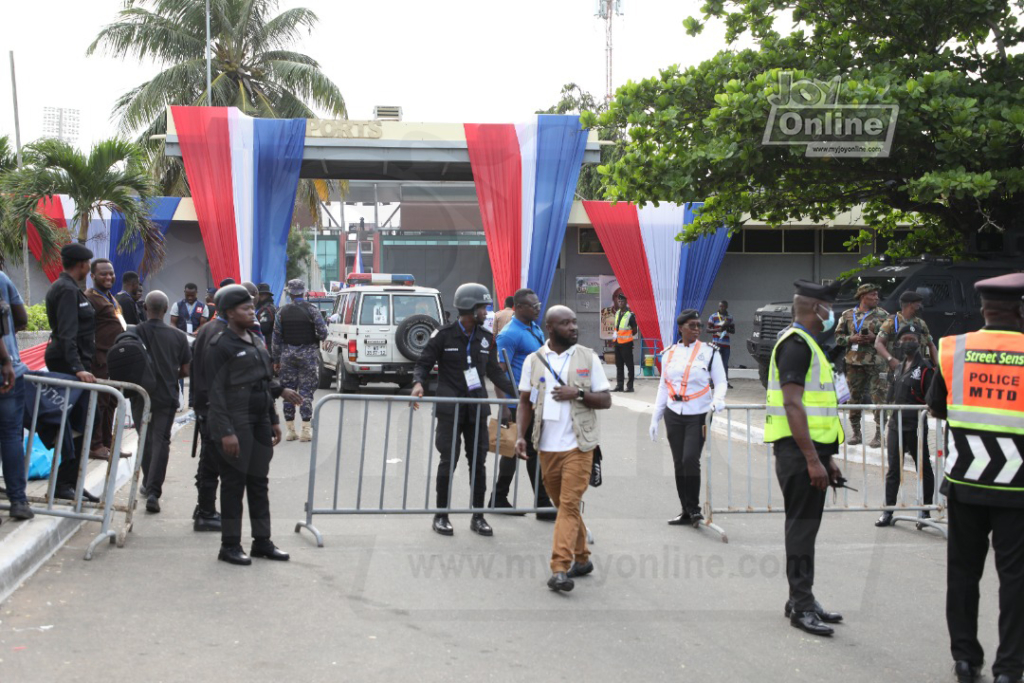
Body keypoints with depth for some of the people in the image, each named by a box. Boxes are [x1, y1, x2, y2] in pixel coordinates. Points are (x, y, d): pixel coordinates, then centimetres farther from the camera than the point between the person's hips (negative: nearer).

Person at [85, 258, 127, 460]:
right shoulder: (90, 298, -11)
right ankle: (95, 445, 2)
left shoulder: (110, 298, 20)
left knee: (111, 402, 15)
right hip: (101, 359, -10)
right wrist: (93, 358, -23)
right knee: (99, 402, -5)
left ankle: (106, 442, 23)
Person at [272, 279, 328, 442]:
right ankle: (306, 429, -4)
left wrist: (276, 360, 10)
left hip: (287, 354, 2)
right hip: (308, 353, -2)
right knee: (306, 391, 0)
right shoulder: (311, 309, -7)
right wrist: (317, 339, 13)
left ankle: (290, 429, 10)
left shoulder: (282, 312, 2)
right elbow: (323, 332, -11)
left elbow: (276, 338, 3)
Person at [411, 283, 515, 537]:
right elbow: (424, 363, 0)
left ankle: (478, 516, 17)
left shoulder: (486, 338, 8)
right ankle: (441, 515, 13)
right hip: (450, 409, -4)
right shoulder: (443, 335, -5)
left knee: (478, 462, 7)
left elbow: (494, 371, 15)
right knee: (448, 461, 0)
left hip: (477, 408, 4)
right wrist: (418, 383, -20)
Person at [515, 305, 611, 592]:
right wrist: (520, 436, -4)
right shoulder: (533, 361, 6)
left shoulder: (589, 358, 1)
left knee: (569, 504, -11)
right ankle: (582, 558, 28)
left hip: (578, 445, -3)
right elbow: (525, 403, 9)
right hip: (547, 447, 3)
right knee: (564, 505, 13)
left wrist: (578, 393, -15)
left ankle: (560, 569, -13)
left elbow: (606, 401, 1)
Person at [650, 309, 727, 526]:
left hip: (698, 416, -4)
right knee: (679, 464, 6)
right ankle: (686, 511, 15)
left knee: (690, 459, -17)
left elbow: (720, 382, 0)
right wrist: (655, 418, 12)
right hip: (673, 415, 4)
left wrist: (718, 400, -22)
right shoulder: (669, 354, 10)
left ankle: (694, 508, -2)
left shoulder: (710, 352, 0)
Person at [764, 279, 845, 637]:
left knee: (805, 526, 14)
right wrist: (813, 460, -24)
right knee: (801, 526, -5)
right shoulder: (796, 343, -14)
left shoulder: (806, 344, 19)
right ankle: (802, 606, 1)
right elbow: (793, 405, -22)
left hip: (811, 449, 10)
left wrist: (827, 457, 21)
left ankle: (801, 598, 23)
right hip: (799, 451, -10)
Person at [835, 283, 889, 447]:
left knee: (878, 398, -6)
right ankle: (856, 433, 18)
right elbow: (838, 337, 9)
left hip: (876, 362, -2)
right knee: (854, 397, 7)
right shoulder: (847, 315, 8)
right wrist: (852, 339, -8)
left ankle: (879, 434, -1)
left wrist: (874, 337, -12)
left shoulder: (882, 315, 6)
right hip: (853, 361, 2)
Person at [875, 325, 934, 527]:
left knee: (923, 467, 8)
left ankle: (925, 509, 20)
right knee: (893, 469, 7)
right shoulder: (899, 368, 14)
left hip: (915, 426, -6)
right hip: (896, 425, 6)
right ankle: (888, 511, 12)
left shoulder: (925, 368, -8)